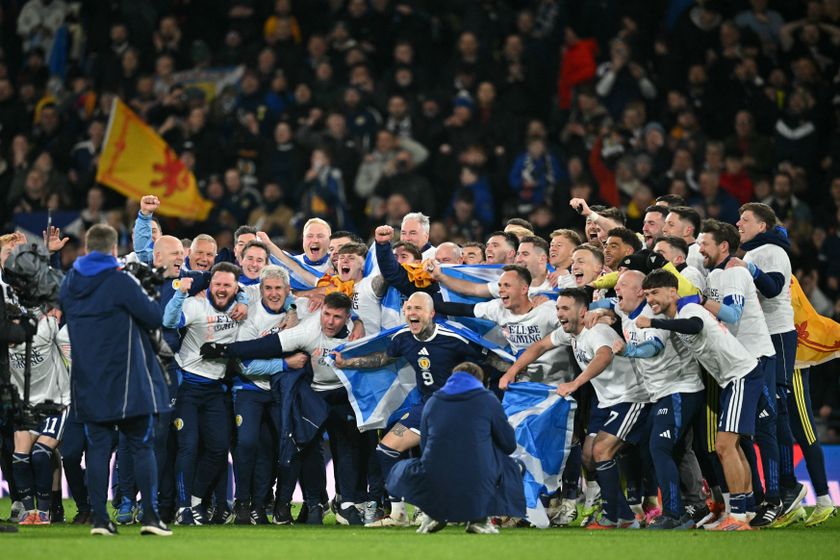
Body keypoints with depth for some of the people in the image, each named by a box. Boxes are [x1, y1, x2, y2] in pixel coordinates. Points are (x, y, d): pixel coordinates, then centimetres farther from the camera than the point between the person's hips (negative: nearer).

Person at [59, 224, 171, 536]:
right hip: (126, 382, -4)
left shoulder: (70, 282, 5)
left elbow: (63, 316, 21)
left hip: (87, 381, 4)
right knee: (142, 446, 3)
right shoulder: (120, 282, -11)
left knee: (97, 448, 6)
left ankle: (99, 519, 0)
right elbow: (154, 318, -8)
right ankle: (150, 516, -4)